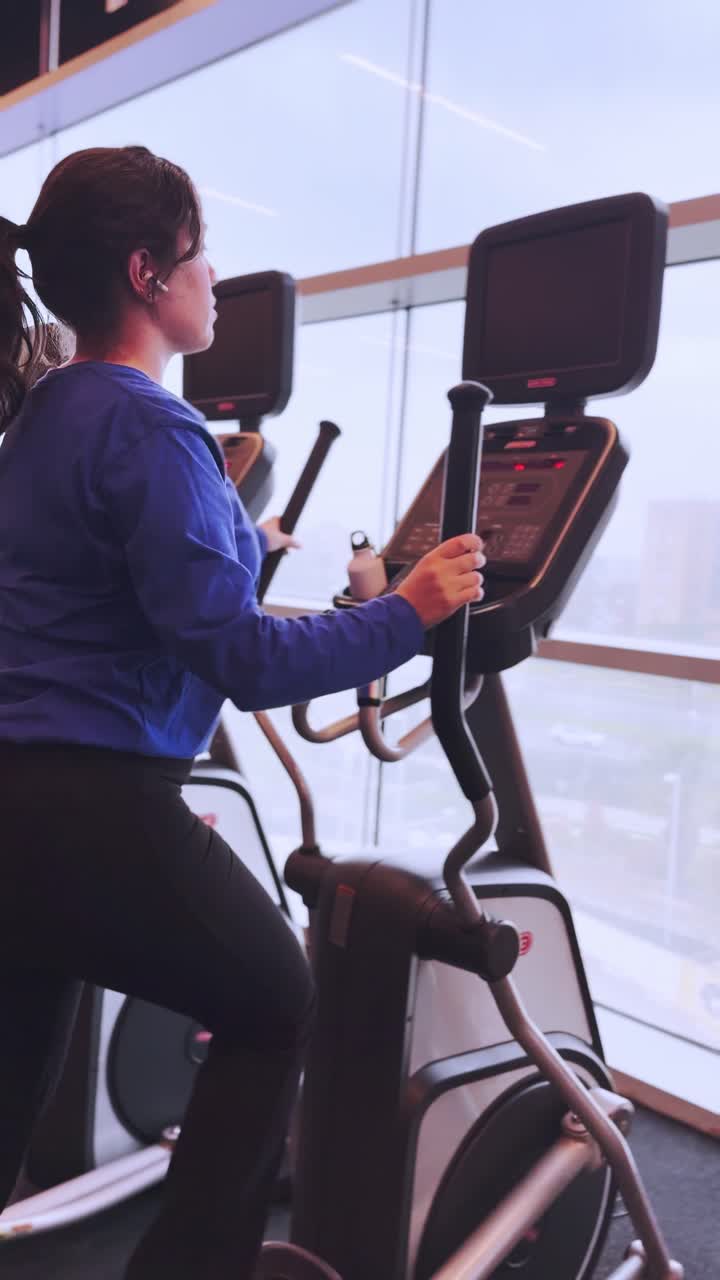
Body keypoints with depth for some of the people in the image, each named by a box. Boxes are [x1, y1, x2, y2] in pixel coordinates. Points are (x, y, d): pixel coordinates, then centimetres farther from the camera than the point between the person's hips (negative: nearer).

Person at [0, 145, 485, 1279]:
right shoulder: (149, 428, -16)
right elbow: (242, 664, -20)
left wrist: (246, 551, 36)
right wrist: (408, 613, -9)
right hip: (96, 811, -9)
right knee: (275, 1009, 15)